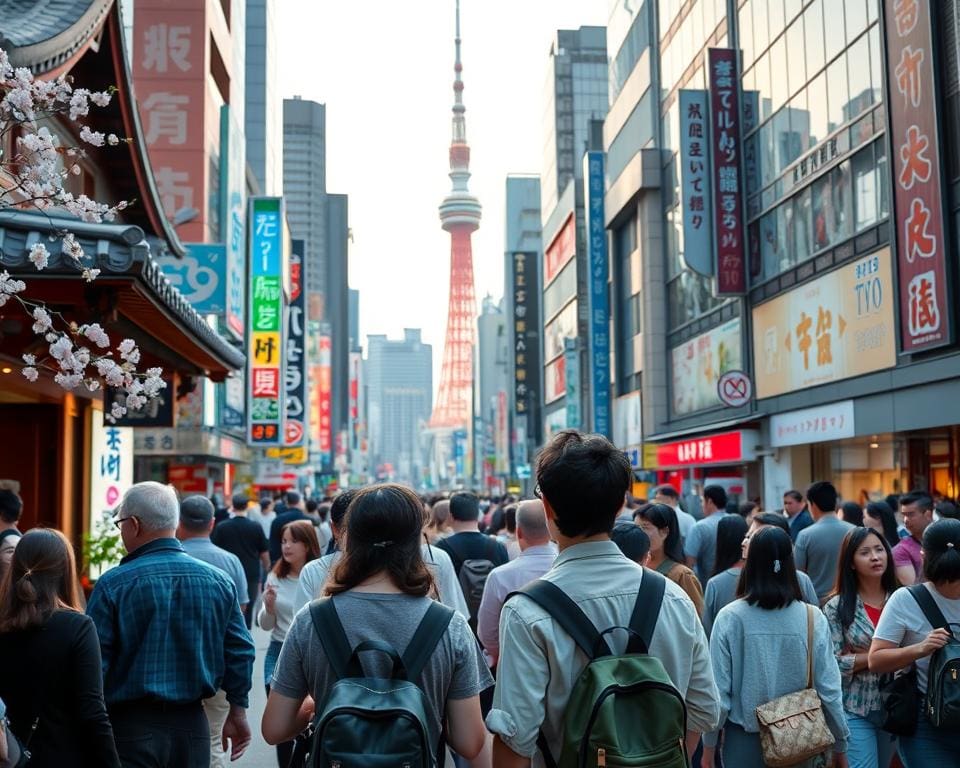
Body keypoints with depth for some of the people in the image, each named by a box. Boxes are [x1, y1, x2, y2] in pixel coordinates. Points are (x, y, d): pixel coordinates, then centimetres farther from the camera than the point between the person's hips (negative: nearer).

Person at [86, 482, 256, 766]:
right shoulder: (219, 581, 1)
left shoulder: (112, 584, -11)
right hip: (192, 724, 3)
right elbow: (241, 652, 5)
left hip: (131, 725, -3)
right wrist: (237, 712, 16)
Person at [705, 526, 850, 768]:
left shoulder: (730, 617, -12)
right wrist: (840, 742, 8)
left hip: (744, 739, -1)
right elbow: (828, 687, -6)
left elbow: (718, 687, -9)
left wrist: (709, 744, 2)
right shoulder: (812, 618, -8)